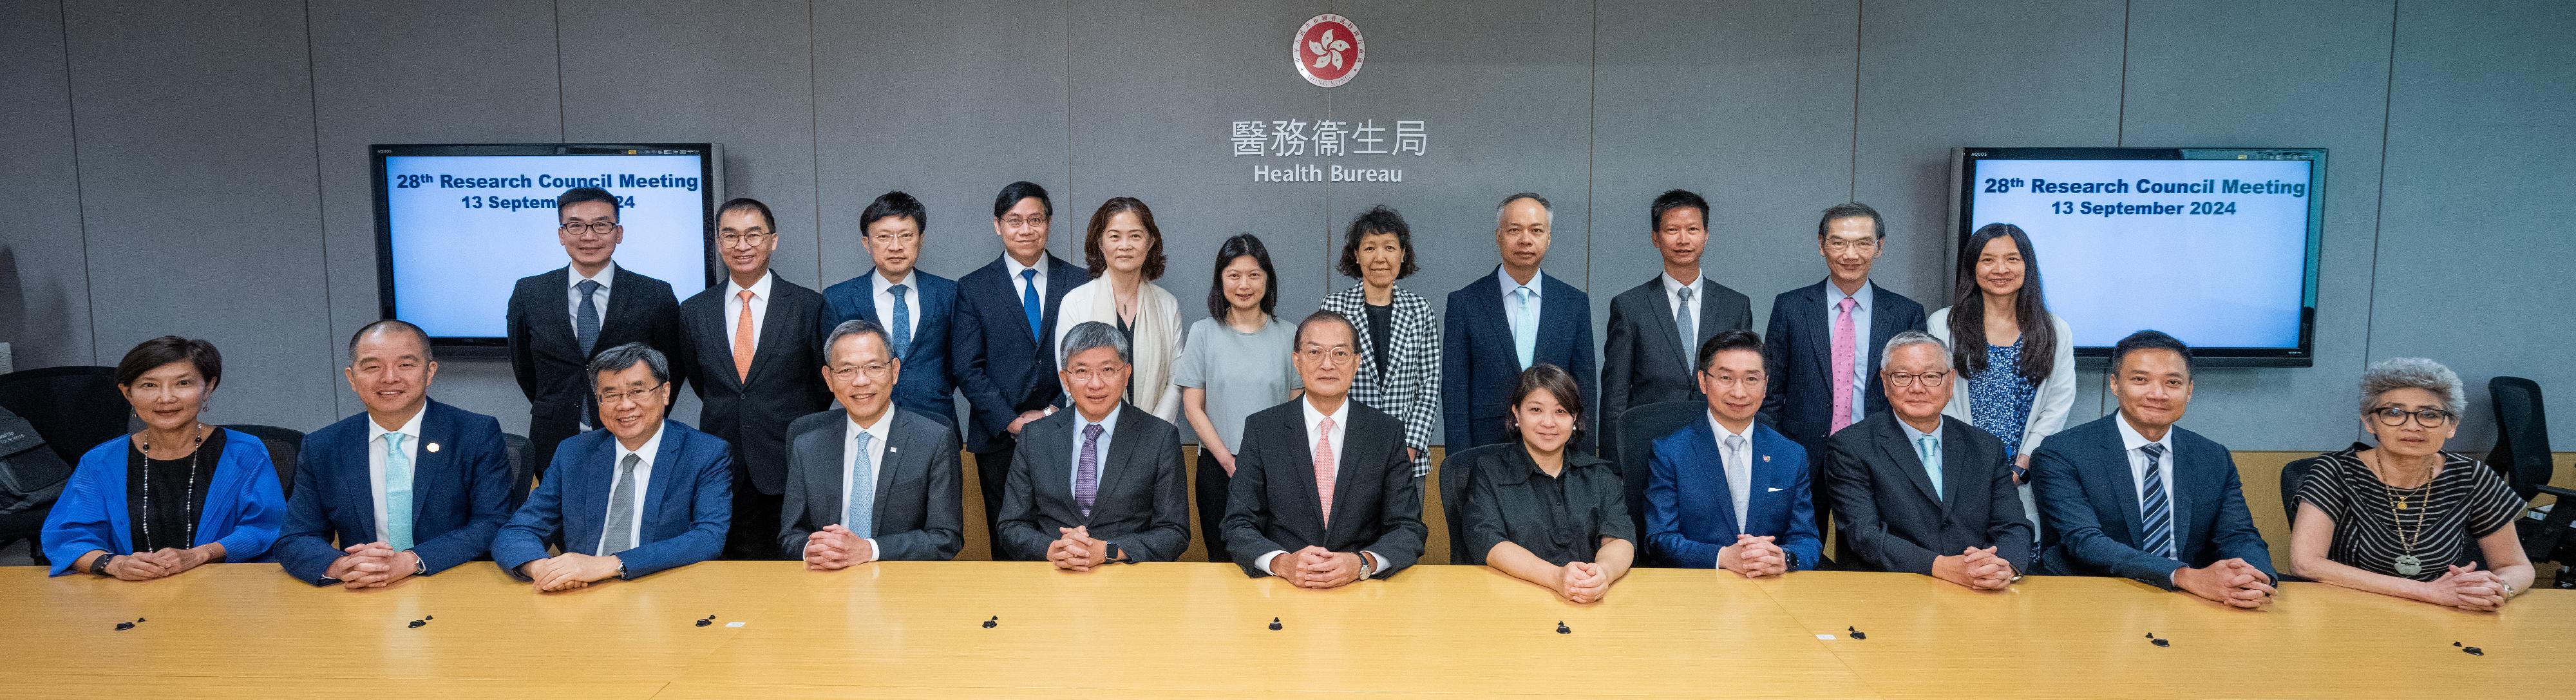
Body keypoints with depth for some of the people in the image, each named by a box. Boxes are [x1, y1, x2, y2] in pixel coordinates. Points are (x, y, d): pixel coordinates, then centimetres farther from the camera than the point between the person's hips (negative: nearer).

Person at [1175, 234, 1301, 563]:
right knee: (1223, 560, 6)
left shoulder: (1288, 335, 2)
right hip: (1218, 465, 0)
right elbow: (1193, 406, -1)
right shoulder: (1203, 332, 1)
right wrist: (1230, 462, -9)